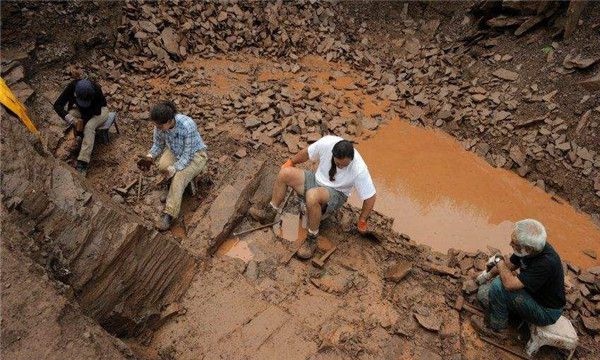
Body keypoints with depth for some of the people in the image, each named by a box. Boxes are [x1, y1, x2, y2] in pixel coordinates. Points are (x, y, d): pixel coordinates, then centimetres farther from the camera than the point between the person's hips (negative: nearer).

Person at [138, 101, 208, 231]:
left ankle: (169, 214, -27)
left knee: (179, 176, -29)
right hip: (175, 151, 5)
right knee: (163, 166, -26)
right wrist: (150, 157, -19)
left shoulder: (187, 126, -35)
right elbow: (158, 144, 0)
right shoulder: (159, 126, -18)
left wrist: (173, 169, -37)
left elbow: (187, 155, -28)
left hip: (194, 154, -5)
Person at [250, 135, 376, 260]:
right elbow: (307, 152, -1)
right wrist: (291, 162, 14)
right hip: (317, 179, 5)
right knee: (284, 173, -13)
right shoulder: (327, 142, -23)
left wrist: (362, 221, -10)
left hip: (335, 194, -5)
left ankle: (312, 238, -18)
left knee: (312, 195, -38)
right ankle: (270, 213, 4)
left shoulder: (359, 169, -31)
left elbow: (370, 197, -19)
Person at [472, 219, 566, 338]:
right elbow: (510, 264, 9)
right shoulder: (528, 247, -12)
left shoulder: (546, 263, -36)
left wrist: (499, 260, -22)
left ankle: (497, 328, -6)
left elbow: (510, 284, -37)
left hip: (546, 312, -8)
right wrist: (489, 274, 4)